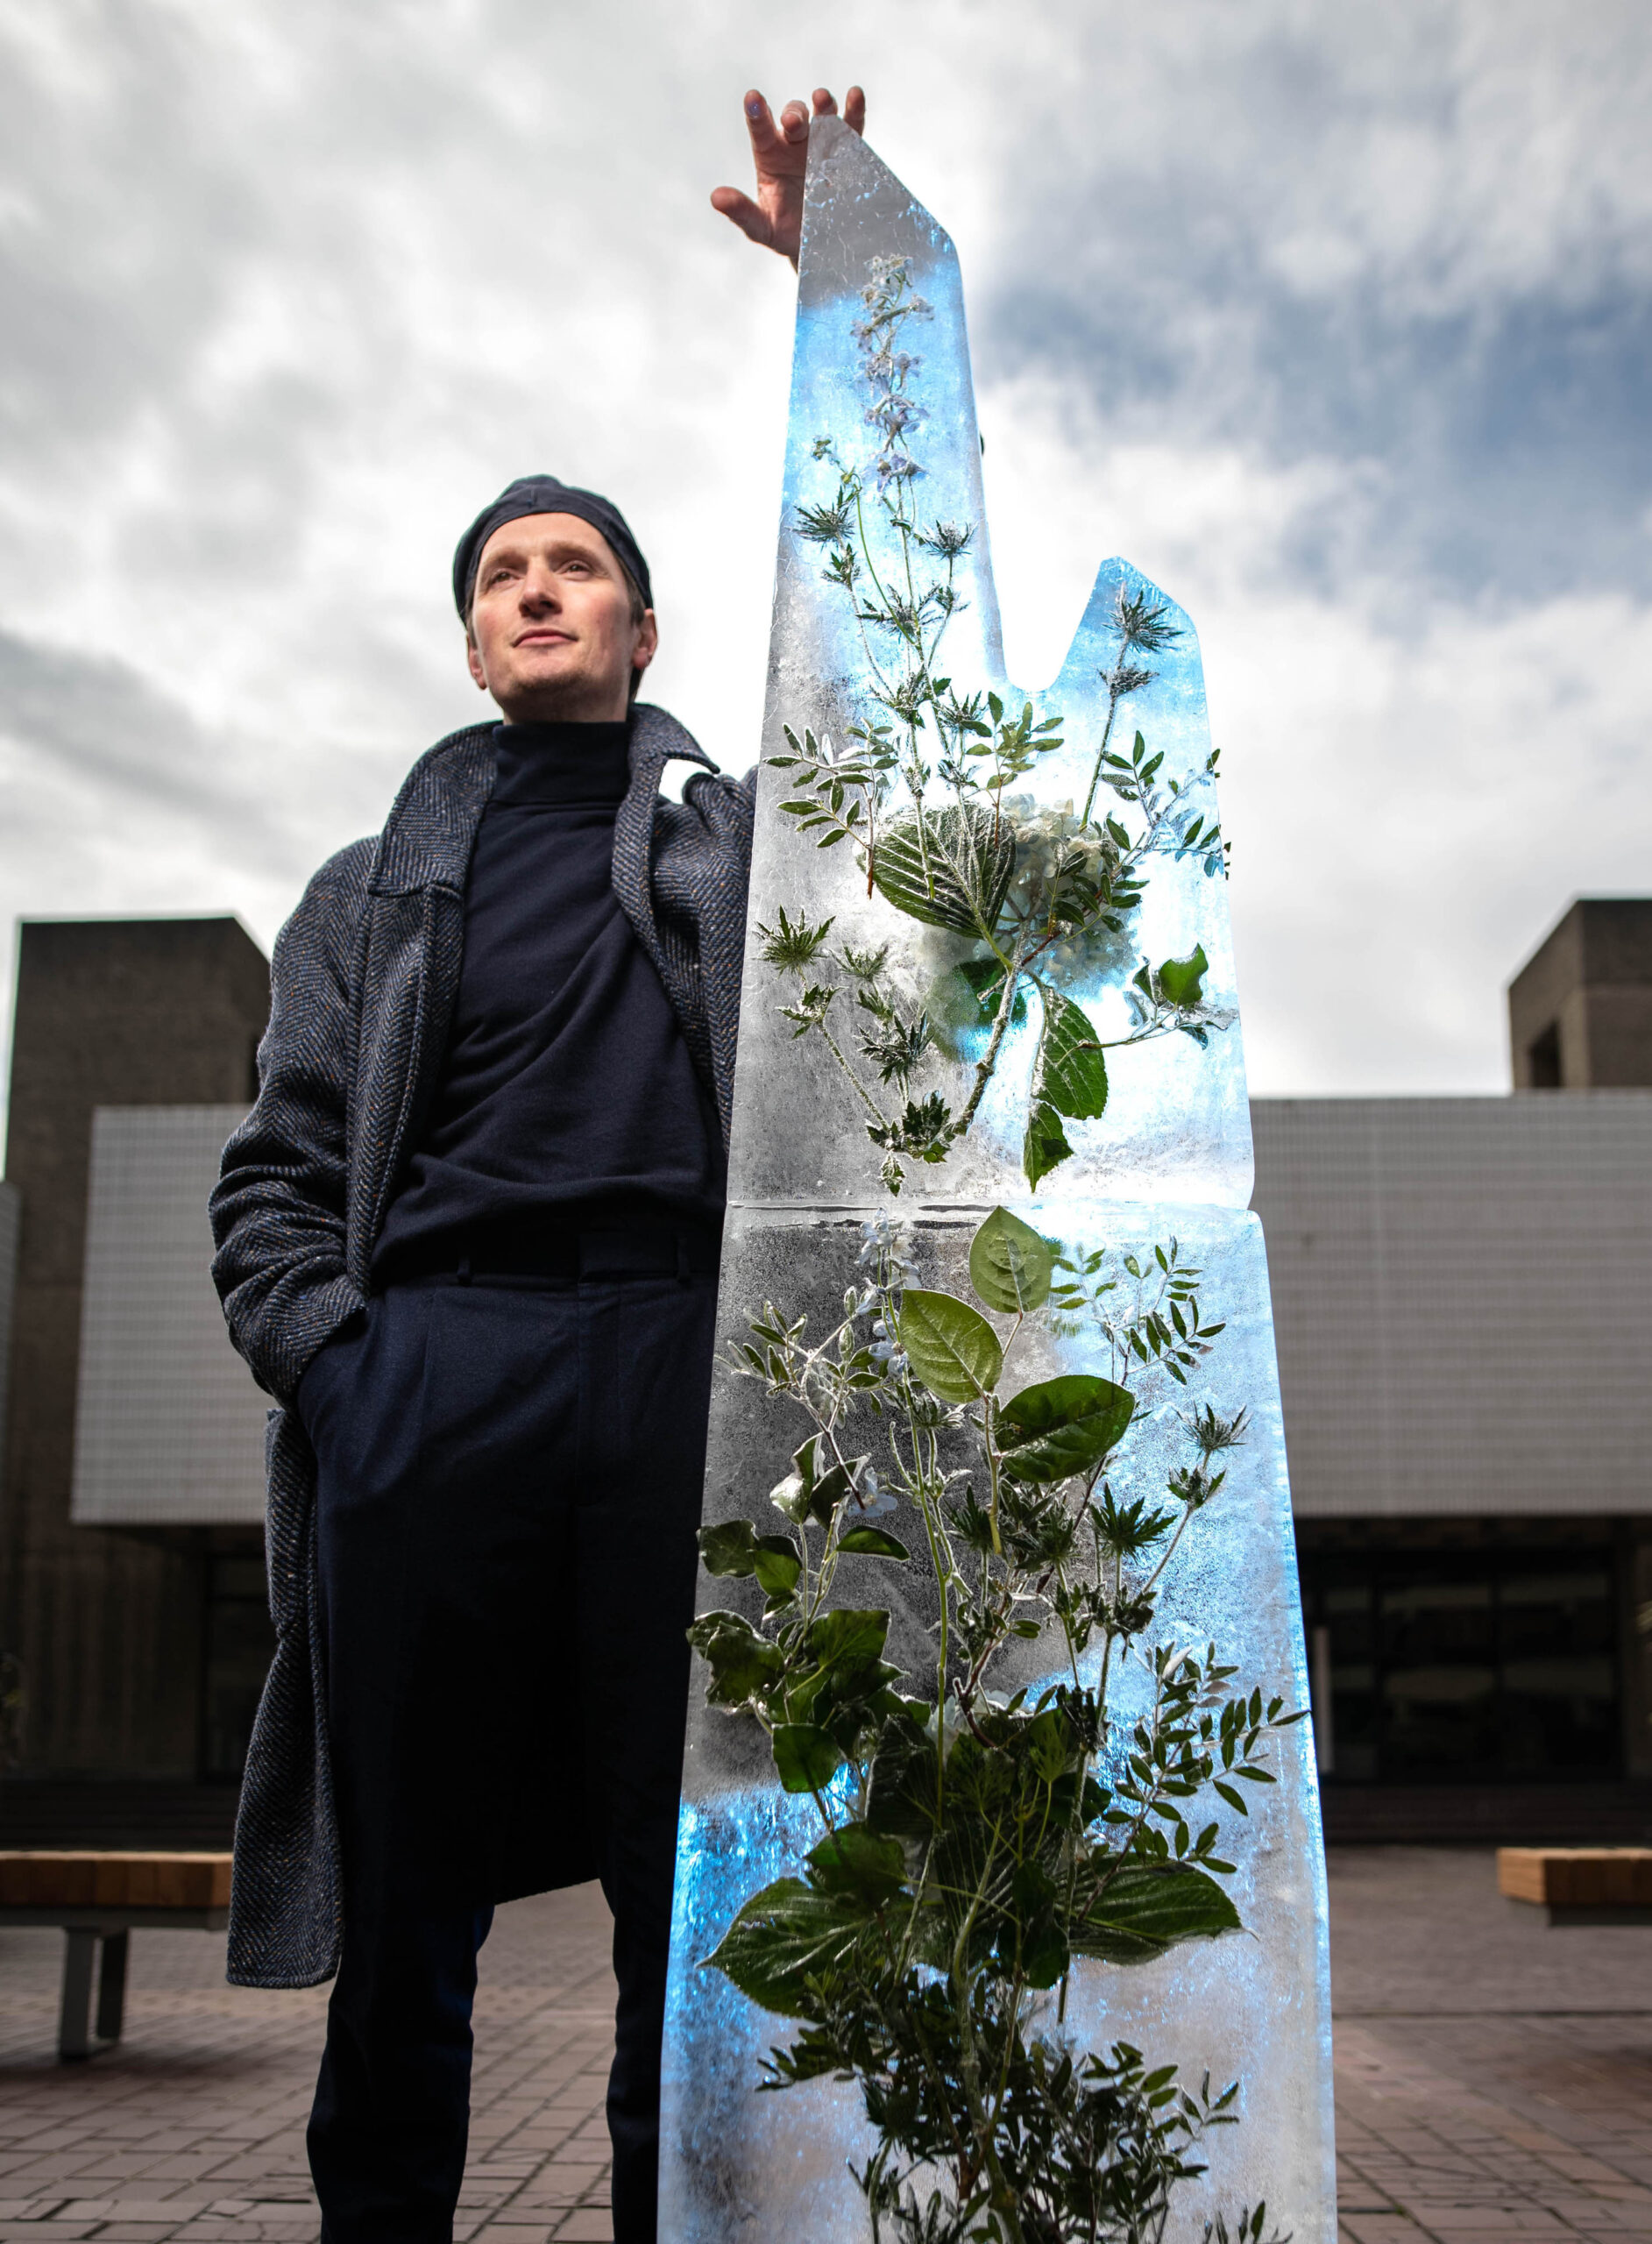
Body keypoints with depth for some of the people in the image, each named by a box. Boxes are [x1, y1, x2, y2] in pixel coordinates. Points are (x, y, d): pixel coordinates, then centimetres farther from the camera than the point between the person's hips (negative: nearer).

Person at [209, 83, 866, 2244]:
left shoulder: (737, 835, 22)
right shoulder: (376, 890, 24)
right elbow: (275, 1174, 19)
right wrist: (327, 1355, -1)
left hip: (685, 1354, 0)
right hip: (428, 1363, 1)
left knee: (701, 1922, 0)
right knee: (402, 1924, 2)